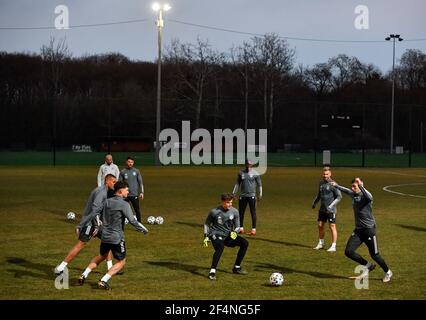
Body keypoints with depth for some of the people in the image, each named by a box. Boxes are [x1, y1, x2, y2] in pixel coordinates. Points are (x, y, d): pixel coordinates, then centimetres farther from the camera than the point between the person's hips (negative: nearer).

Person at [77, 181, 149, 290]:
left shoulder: (107, 202, 6)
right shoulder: (124, 204, -14)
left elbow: (102, 219, 13)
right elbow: (132, 221, -17)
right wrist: (143, 229, -4)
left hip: (105, 236, 7)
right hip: (117, 238, -7)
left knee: (101, 256, 29)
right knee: (121, 262, 7)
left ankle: (84, 275, 23)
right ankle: (103, 281, -5)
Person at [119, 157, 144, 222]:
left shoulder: (136, 171, 5)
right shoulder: (122, 172, 4)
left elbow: (140, 182, 7)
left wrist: (141, 192, -2)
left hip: (134, 194, 0)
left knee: (137, 209, -1)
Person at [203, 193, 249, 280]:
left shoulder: (234, 212, -2)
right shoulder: (214, 212, -11)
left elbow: (237, 226, 7)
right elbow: (207, 224, 4)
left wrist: (234, 232, -15)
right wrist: (206, 236, -4)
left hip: (228, 236, 5)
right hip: (216, 235, -5)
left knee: (245, 243, -9)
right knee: (220, 247, -37)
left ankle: (236, 268, 2)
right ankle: (212, 272, -35)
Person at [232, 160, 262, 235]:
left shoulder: (255, 173, -2)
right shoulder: (241, 173, 8)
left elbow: (259, 184, 1)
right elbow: (237, 183, 17)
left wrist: (260, 194, -7)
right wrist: (234, 193, 12)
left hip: (252, 196, -4)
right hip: (243, 195, 4)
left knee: (253, 213, -3)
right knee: (241, 212, 5)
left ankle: (254, 229, 1)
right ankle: (241, 228, 15)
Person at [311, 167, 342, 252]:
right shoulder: (321, 182, 8)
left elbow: (339, 196, -14)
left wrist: (331, 205, -21)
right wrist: (315, 202, 15)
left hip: (331, 210, -7)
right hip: (322, 209, 7)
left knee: (332, 226, -5)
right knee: (320, 225, 11)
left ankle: (333, 246, 0)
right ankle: (321, 243, 26)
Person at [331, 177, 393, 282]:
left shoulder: (366, 196, -16)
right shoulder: (353, 195, 6)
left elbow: (369, 197, -42)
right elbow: (346, 190, 30)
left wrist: (360, 186, -51)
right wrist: (336, 185, 41)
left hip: (369, 229, -7)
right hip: (358, 229, 7)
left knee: (374, 255, -2)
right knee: (348, 251, -6)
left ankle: (387, 272, 23)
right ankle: (367, 266, 16)